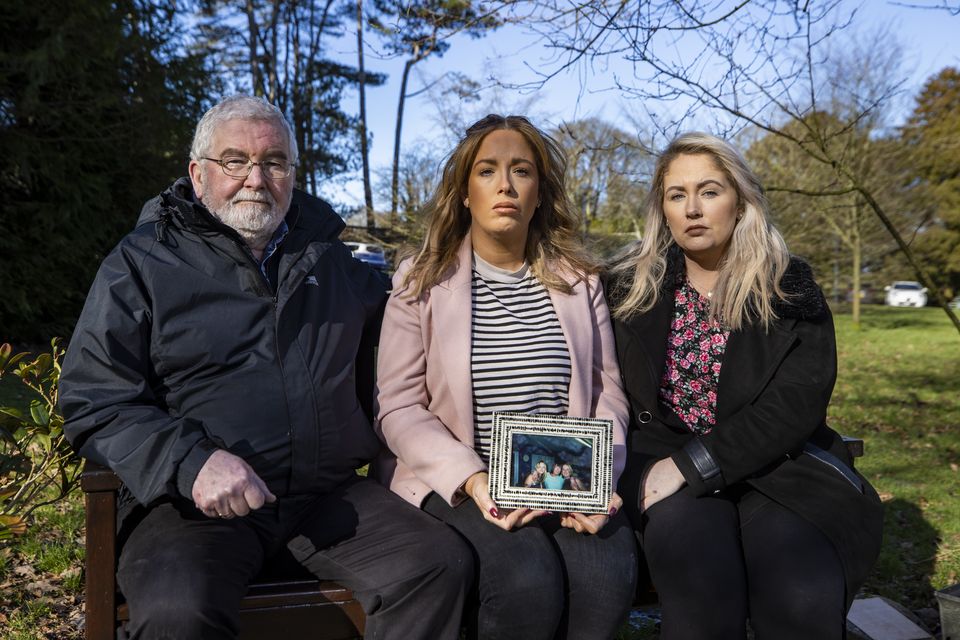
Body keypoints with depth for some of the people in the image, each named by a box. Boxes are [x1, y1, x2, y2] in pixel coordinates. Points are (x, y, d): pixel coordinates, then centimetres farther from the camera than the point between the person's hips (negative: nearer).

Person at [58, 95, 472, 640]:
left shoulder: (331, 259, 16)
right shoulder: (141, 263, 5)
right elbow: (94, 401, -2)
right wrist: (191, 462, -19)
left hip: (329, 494, 4)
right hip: (199, 503, -3)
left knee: (444, 565, -17)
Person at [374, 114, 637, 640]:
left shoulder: (578, 280, 10)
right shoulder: (422, 281, 2)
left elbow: (607, 393, 7)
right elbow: (398, 407, -4)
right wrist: (472, 478, -19)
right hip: (455, 484, -2)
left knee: (607, 573, -26)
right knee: (528, 579, -29)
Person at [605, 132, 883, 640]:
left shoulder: (789, 288, 5)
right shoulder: (632, 287, 8)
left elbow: (799, 401, -7)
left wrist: (693, 463, -17)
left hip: (775, 466, 1)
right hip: (666, 461, 0)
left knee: (803, 599, -29)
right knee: (704, 594, -32)